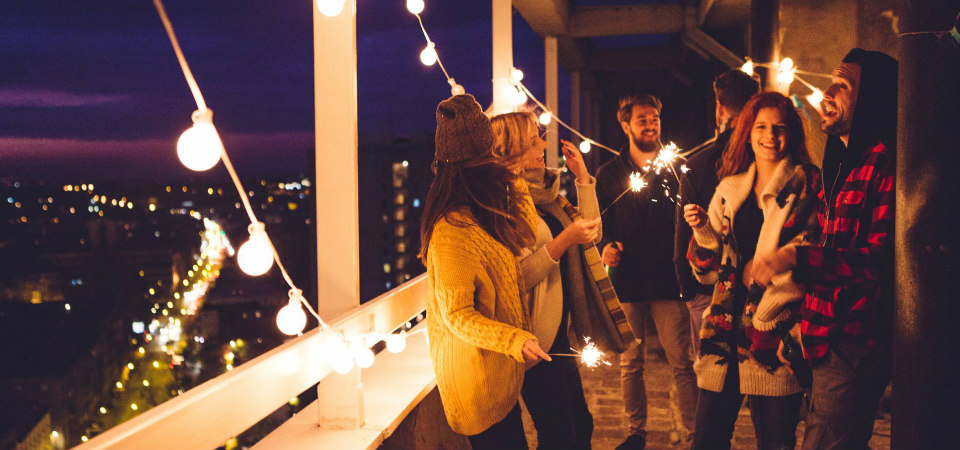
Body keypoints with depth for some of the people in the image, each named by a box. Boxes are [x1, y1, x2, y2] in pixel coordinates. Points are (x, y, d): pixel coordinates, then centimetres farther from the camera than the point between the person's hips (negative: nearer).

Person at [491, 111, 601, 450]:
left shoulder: (543, 193, 11)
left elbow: (592, 235, 12)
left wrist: (582, 175, 8)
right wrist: (565, 239, -26)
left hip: (558, 331, 9)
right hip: (537, 339, -9)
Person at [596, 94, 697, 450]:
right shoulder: (609, 174, 9)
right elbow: (600, 222, 10)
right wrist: (606, 246, -9)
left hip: (668, 280, -1)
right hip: (625, 280, 2)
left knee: (682, 363, -2)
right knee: (629, 363, 10)